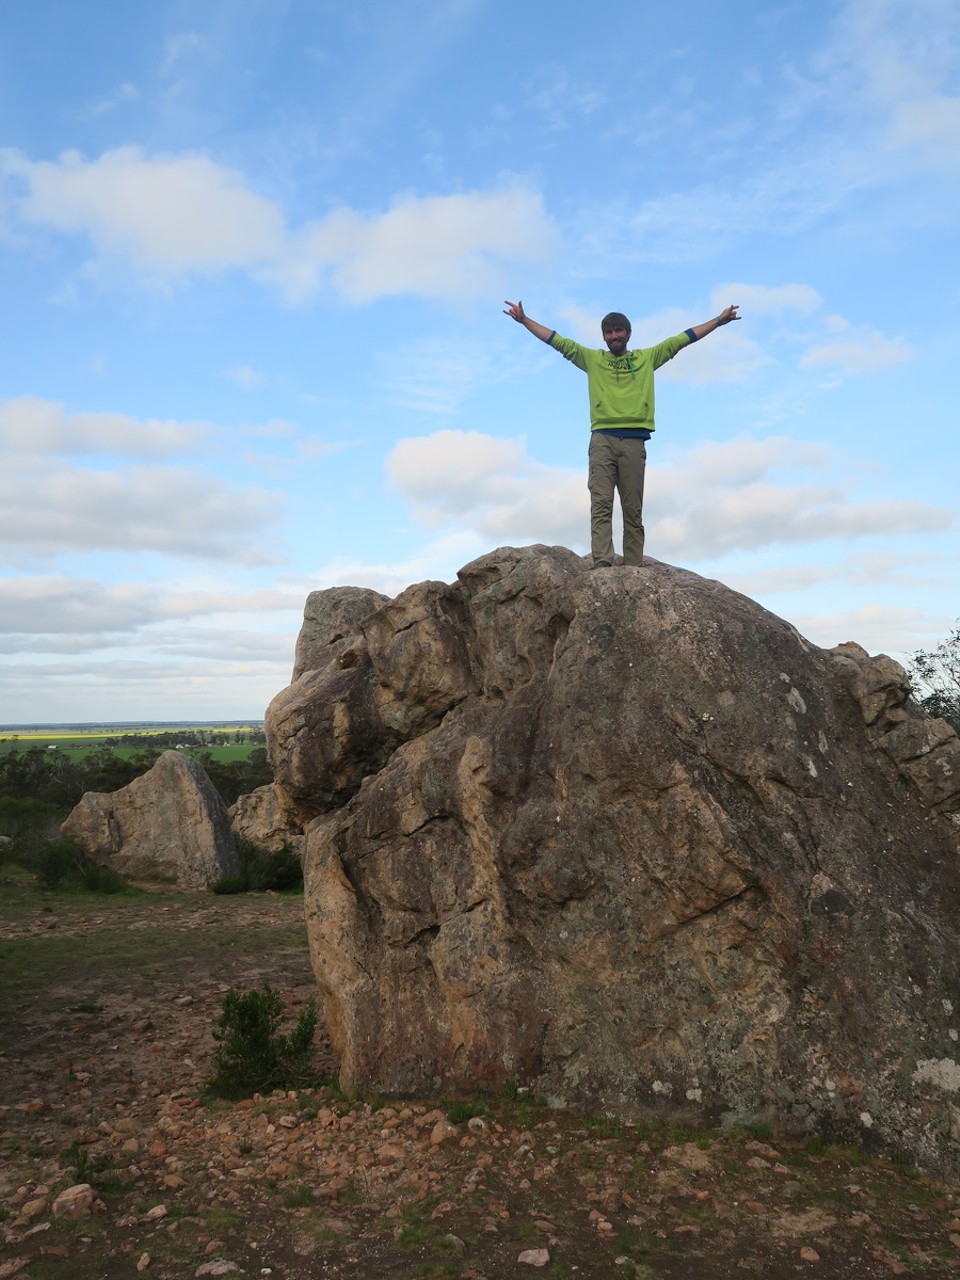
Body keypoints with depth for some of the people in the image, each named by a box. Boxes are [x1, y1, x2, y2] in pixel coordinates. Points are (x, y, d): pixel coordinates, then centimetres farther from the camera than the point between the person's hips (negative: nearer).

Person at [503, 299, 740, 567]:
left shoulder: (647, 357, 21)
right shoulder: (592, 359, 20)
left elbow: (683, 339, 21)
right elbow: (556, 340, 18)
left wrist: (719, 321, 19)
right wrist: (524, 320, 13)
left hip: (634, 440, 0)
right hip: (602, 438, 0)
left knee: (633, 511, -3)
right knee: (601, 505, -14)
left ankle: (633, 569, -6)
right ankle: (601, 564, -23)